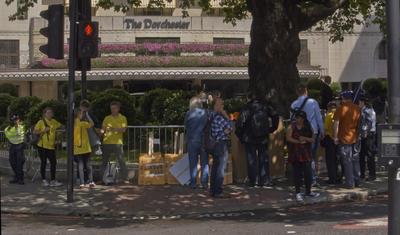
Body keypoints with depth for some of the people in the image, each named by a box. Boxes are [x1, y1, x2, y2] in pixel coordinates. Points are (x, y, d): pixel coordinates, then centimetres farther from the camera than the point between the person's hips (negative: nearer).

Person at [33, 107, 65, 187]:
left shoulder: (54, 122, 10)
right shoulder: (41, 122, -5)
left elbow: (62, 126, 25)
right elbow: (34, 132, -9)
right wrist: (44, 130, -16)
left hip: (51, 146, 5)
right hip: (42, 145, -4)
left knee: (53, 162, -1)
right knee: (43, 162, 1)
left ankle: (53, 181, 4)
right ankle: (43, 180, 11)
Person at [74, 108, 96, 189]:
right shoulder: (82, 123, -11)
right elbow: (92, 124, 0)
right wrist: (87, 116, 5)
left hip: (76, 149, 3)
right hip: (85, 148, -3)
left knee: (80, 165, 5)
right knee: (88, 164, 7)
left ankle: (82, 183, 0)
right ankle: (91, 182, 7)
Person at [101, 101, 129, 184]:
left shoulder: (122, 118, 7)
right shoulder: (107, 118, 16)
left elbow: (124, 129, -6)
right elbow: (103, 129, 13)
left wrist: (114, 129, -22)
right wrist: (101, 131, -11)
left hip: (117, 142, -3)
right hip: (107, 142, 3)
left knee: (121, 160, -8)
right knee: (105, 161, 5)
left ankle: (125, 178, -6)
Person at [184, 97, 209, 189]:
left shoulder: (189, 113, -5)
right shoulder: (206, 112, -2)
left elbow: (186, 126, 5)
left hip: (192, 141, -1)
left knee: (193, 163, 6)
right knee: (204, 162, 8)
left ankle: (193, 183, 7)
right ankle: (204, 182, 6)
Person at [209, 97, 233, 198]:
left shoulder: (211, 116, 11)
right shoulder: (218, 117, -20)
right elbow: (230, 126, -9)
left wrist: (227, 129, -1)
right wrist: (226, 116, -3)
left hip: (214, 144, 10)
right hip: (221, 144, -10)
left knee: (215, 167, 14)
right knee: (221, 168, -3)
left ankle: (213, 190, 20)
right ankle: (218, 191, 0)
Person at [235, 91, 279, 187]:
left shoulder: (246, 107, -9)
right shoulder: (264, 106, 3)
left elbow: (240, 122, -15)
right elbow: (275, 116, 6)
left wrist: (239, 134, -2)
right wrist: (272, 129, 14)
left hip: (250, 138, -3)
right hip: (263, 138, 3)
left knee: (251, 159, 5)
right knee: (264, 159, 10)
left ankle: (253, 181, 5)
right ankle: (265, 180, 10)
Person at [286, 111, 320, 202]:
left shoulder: (309, 127, 7)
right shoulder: (291, 127, 3)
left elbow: (313, 139, 1)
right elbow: (288, 138, -8)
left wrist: (305, 138, -16)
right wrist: (298, 141, -13)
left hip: (305, 153, 1)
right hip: (295, 153, -1)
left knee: (308, 172, -1)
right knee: (297, 173, 2)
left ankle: (308, 192, 15)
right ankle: (298, 193, 9)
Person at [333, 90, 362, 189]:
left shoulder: (340, 109, -11)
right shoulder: (358, 108, 2)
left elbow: (336, 124, -13)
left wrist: (335, 137, -5)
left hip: (344, 138, -4)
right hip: (355, 138, 4)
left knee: (347, 161, 2)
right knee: (356, 160, 14)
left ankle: (350, 183, 4)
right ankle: (358, 181, 17)